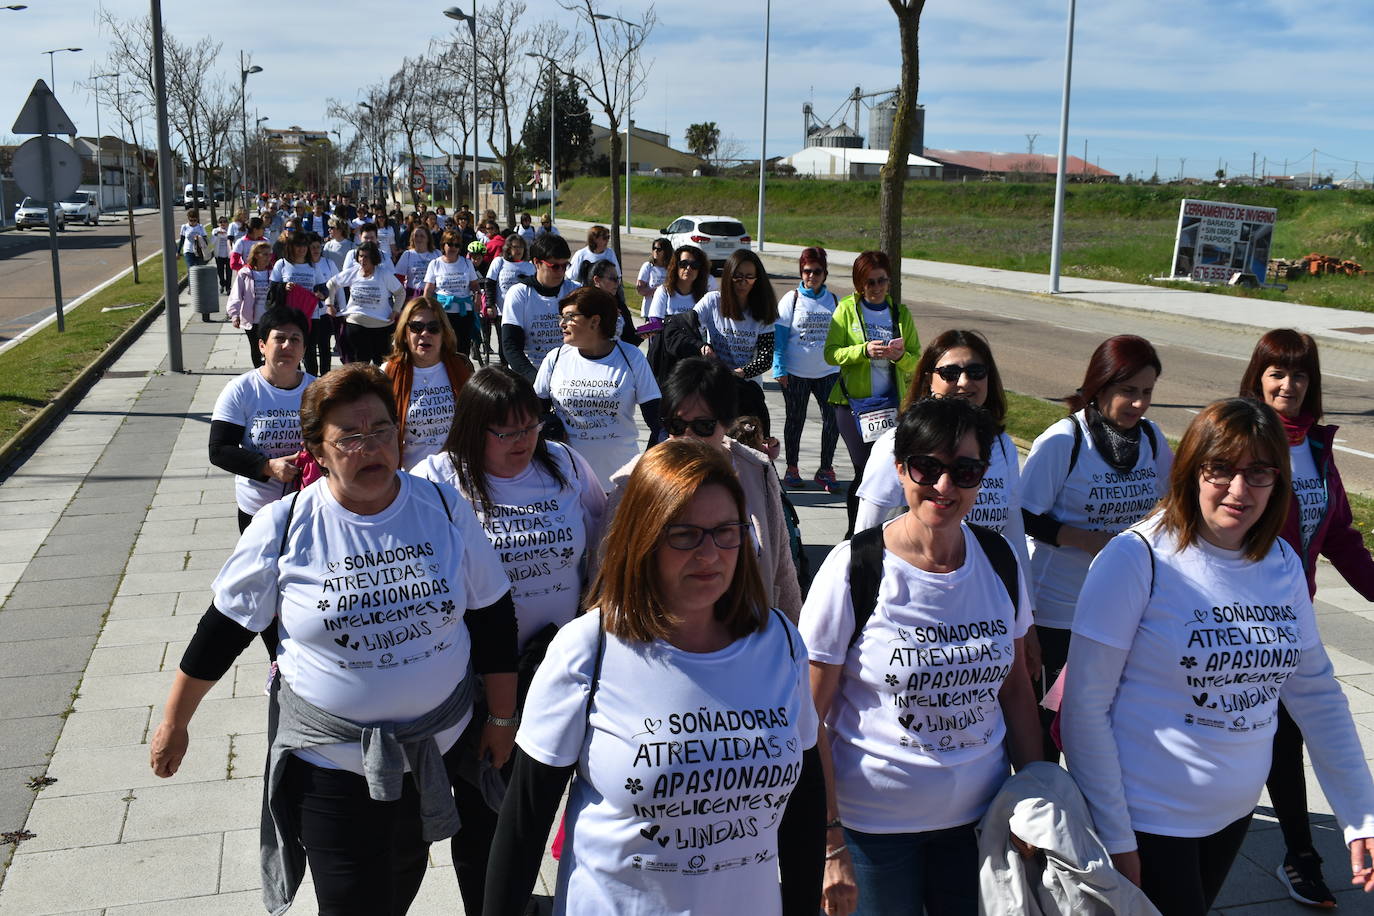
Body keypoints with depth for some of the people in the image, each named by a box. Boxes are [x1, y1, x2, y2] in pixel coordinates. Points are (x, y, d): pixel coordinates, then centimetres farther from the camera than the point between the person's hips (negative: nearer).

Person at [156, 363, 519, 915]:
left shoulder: (444, 508, -6)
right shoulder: (284, 528, -11)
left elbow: (493, 617, 2)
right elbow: (222, 633, -1)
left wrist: (502, 716, 4)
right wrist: (174, 725, 6)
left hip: (441, 747, 2)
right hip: (329, 761, -2)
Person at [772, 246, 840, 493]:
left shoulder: (833, 301, 7)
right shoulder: (791, 299, 0)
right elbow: (779, 336, -2)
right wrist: (779, 369, -9)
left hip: (827, 371, 2)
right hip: (796, 372, -2)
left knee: (833, 419, -5)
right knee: (795, 420, 9)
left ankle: (826, 469, 9)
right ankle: (792, 468, 23)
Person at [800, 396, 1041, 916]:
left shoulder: (1000, 561, -3)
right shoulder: (854, 570, -16)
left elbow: (1016, 687, 9)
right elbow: (810, 717, -13)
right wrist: (830, 843, -13)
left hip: (979, 815, 4)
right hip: (873, 823, -4)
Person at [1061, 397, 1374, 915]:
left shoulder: (1283, 563, 0)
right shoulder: (1138, 558, -19)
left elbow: (1316, 693, 9)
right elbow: (1085, 706, -17)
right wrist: (1113, 837, -15)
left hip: (1234, 813, 6)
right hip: (1148, 819, -6)